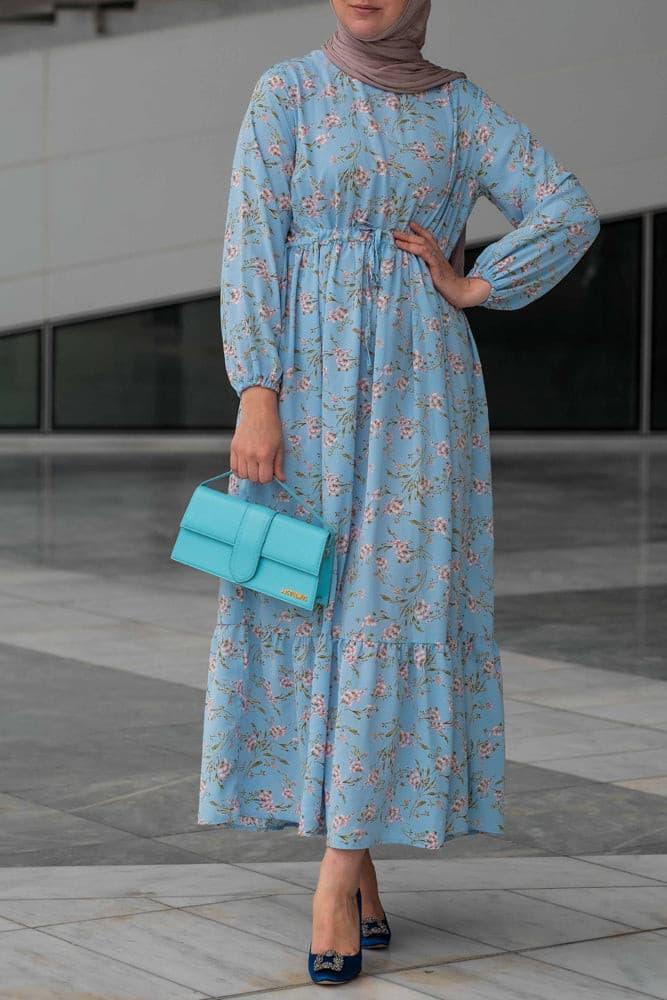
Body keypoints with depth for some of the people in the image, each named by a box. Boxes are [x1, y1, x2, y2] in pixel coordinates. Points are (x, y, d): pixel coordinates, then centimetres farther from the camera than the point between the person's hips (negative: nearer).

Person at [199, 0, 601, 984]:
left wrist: (471, 291, -4)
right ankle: (358, 859, 14)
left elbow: (571, 214, 3)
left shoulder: (462, 106, 8)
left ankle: (333, 883, -6)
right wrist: (257, 398, -14)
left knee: (393, 604, -7)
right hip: (308, 378, 0)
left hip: (416, 386, 0)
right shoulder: (286, 92, 3)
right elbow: (252, 250, -5)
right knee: (308, 604, 0)